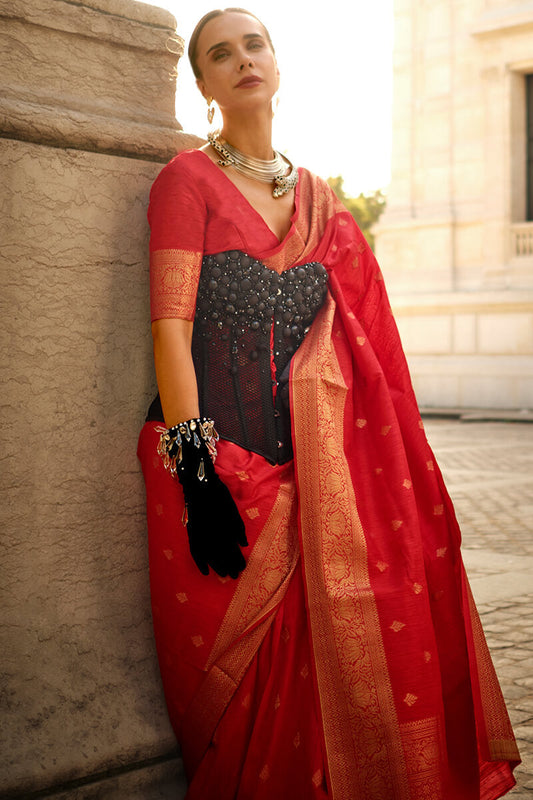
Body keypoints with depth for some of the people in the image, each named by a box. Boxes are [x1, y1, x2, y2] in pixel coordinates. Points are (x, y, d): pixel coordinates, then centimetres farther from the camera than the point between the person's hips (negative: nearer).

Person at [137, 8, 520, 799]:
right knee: (238, 687, 1)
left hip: (312, 459, 4)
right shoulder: (189, 179, 0)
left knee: (314, 660, 4)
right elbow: (171, 324, -10)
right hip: (221, 459, -4)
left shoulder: (318, 198, 16)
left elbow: (353, 339, 15)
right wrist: (196, 468, -19)